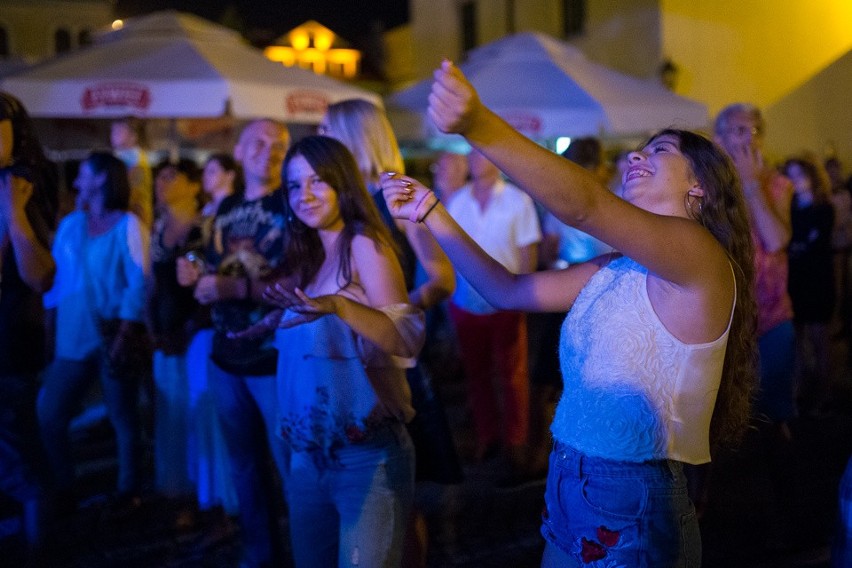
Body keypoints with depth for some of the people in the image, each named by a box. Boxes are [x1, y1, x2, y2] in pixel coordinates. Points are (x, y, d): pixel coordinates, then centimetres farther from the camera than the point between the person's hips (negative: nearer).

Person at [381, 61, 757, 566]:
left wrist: (480, 126, -40)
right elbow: (510, 291, 13)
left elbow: (584, 205, -29)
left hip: (635, 510, -7)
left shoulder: (702, 255, -13)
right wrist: (433, 214, 8)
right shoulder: (616, 271, 10)